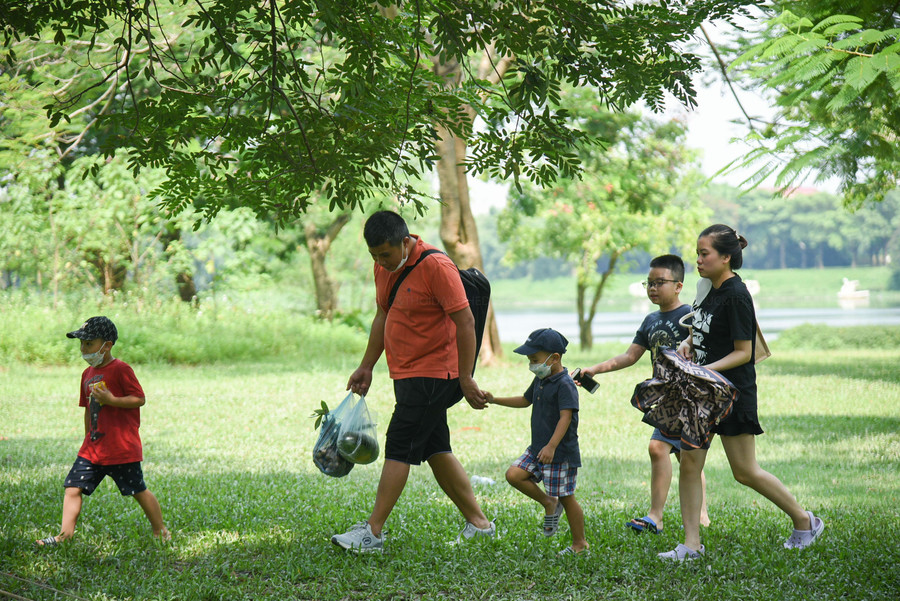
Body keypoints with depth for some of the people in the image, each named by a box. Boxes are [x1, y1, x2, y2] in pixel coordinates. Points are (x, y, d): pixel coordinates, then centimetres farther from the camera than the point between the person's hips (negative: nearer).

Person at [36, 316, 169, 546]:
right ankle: (65, 534, 0)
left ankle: (161, 532, 19)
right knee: (73, 487, -3)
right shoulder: (88, 374, 13)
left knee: (138, 491, 4)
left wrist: (111, 400, -24)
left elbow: (140, 399, -14)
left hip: (122, 448, -7)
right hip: (93, 447, 7)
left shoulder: (121, 370, -11)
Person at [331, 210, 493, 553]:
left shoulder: (435, 267, -19)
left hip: (432, 376, -9)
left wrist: (466, 379, -20)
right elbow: (382, 318, 21)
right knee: (435, 449, 11)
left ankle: (373, 532, -9)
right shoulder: (385, 267, 8)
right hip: (407, 374, 9)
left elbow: (465, 322, -19)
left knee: (399, 447, -10)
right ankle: (478, 524, 18)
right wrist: (366, 367, 19)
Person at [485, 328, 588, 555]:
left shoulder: (565, 385, -17)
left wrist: (551, 447, -34)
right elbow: (525, 400, 30)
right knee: (514, 474, -5)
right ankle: (549, 504, 12)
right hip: (537, 448, 9)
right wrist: (494, 400, 23)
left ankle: (580, 543, 13)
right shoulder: (540, 381, 12)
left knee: (566, 497, -1)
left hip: (561, 453, -9)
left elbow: (566, 417, -26)